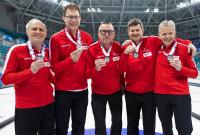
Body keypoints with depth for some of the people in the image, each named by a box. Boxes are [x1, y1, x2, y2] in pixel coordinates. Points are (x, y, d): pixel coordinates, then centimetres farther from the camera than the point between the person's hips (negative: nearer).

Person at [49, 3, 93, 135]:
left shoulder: (87, 38, 3)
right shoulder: (56, 38, -8)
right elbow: (53, 66, -9)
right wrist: (70, 60, -23)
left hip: (82, 89, 3)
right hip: (63, 90, -3)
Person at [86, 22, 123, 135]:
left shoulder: (118, 48, -8)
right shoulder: (92, 49, -15)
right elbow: (87, 74, -15)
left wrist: (122, 84, 10)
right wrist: (96, 69, -34)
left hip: (116, 92, 3)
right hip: (98, 93, -2)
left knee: (117, 122, 18)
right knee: (100, 124, 8)